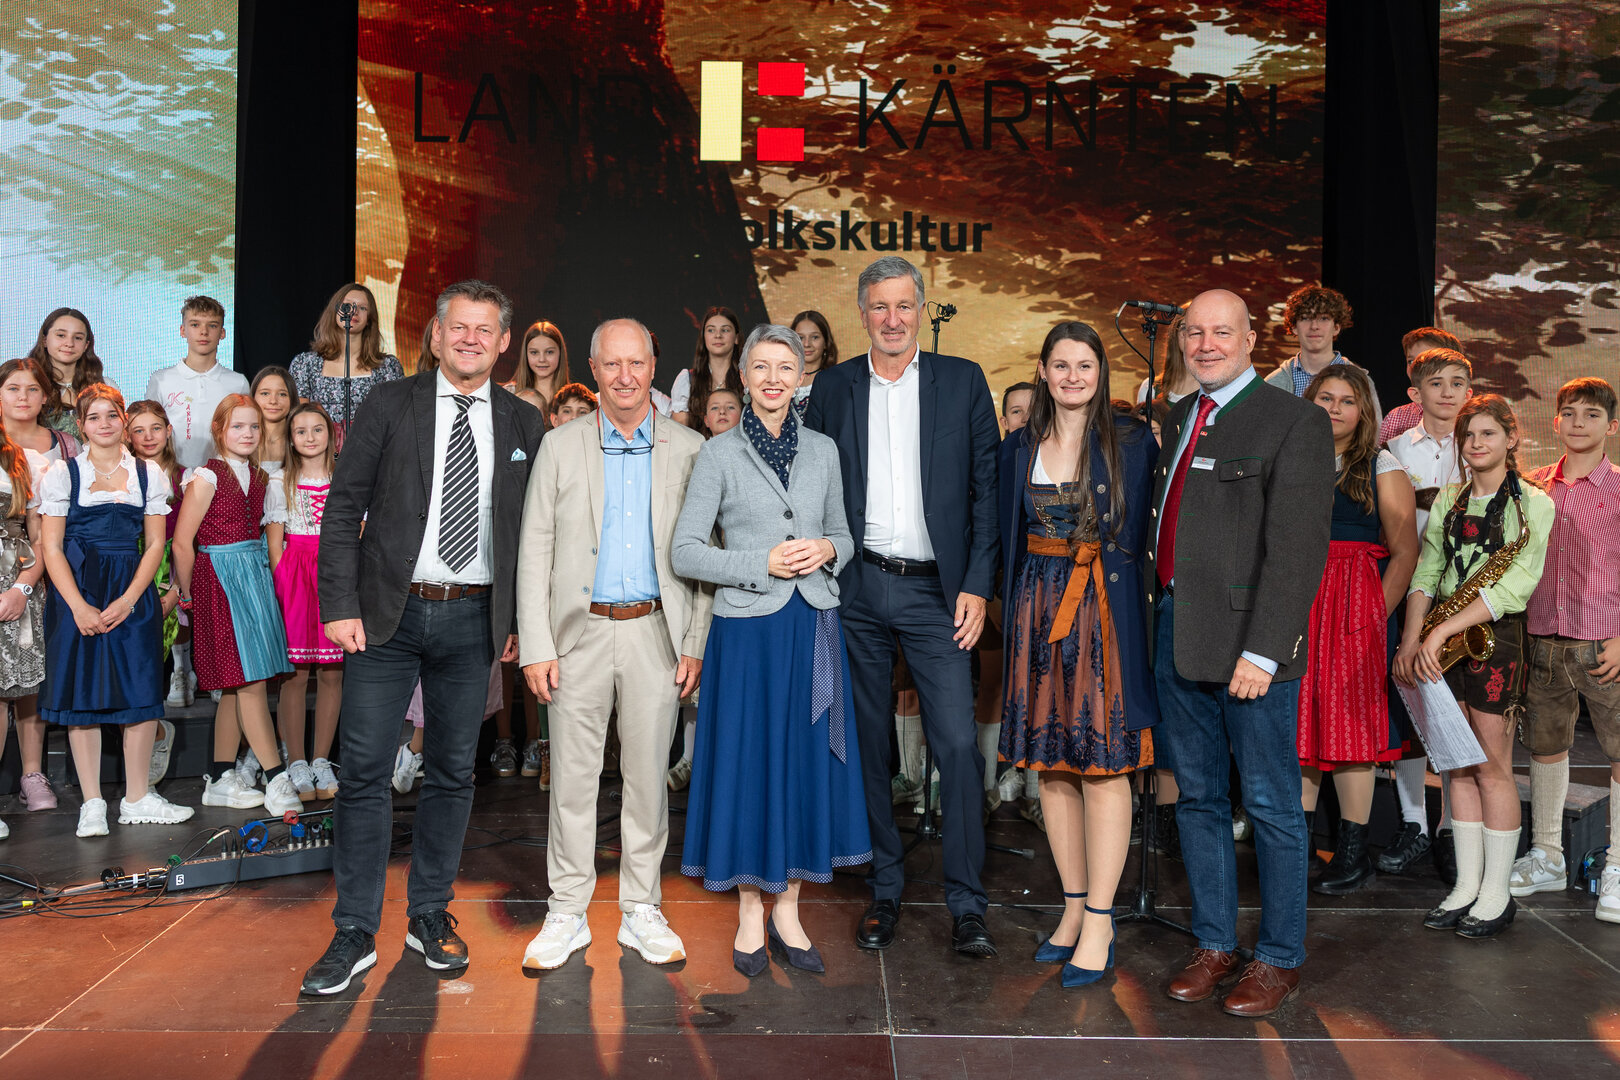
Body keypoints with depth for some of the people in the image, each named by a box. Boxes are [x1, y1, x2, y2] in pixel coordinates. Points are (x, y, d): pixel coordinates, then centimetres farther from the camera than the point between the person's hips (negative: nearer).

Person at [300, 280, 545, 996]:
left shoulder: (525, 425, 8)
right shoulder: (387, 406, 3)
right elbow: (342, 511, 1)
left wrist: (522, 619, 4)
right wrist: (339, 605, -7)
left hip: (474, 621, 2)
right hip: (387, 615, -1)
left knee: (452, 773, 10)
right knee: (364, 773, 0)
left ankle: (430, 916, 26)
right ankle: (355, 934, 12)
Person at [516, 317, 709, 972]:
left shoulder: (689, 450, 4)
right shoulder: (560, 447, 4)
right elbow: (535, 552, 2)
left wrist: (697, 643, -2)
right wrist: (535, 646, -5)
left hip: (657, 635, 0)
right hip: (580, 633, 0)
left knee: (648, 777, 8)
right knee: (572, 779, 6)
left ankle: (641, 912, 22)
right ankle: (567, 915, 20)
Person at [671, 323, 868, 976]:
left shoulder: (823, 450, 9)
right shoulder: (719, 454, -2)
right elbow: (684, 553, -5)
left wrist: (827, 549, -6)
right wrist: (762, 564, -14)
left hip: (813, 628, 3)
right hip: (748, 630, -3)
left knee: (806, 764, 7)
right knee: (747, 764, 3)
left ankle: (787, 911, 23)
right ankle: (749, 915, 20)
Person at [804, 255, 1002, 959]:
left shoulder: (963, 381, 4)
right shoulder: (833, 388, 8)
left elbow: (987, 486, 2)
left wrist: (977, 584, -6)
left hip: (934, 591, -2)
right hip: (856, 590, 2)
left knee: (958, 745, -6)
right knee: (868, 743, 9)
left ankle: (966, 906, 6)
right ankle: (884, 891, 23)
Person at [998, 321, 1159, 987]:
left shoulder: (1132, 443, -1)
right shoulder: (1019, 449, 9)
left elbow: (1141, 534, -1)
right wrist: (1013, 617, 11)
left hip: (1107, 613, -4)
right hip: (1038, 613, 4)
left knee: (1103, 767, -3)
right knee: (1050, 765, 9)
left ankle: (1099, 922, 6)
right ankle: (1074, 906, 22)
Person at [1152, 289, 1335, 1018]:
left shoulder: (1294, 422, -6)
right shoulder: (1178, 419, 16)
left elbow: (1297, 547, -14)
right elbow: (1165, 524, 13)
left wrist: (1262, 650, -19)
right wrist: (1160, 618, 4)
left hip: (1248, 637, -6)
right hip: (1175, 630, 7)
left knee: (1270, 805, 5)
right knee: (1197, 798, 14)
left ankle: (1279, 958, 20)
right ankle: (1214, 943, 28)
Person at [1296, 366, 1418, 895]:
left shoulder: (1382, 469, 6)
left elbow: (1405, 552, 0)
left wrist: (1376, 614, -10)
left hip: (1355, 608, -3)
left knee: (1350, 718, -3)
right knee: (1298, 719, 3)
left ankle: (1354, 852, 5)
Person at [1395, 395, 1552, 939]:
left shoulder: (1533, 504, -2)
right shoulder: (1449, 500, 13)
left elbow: (1513, 587, -13)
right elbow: (1425, 573, 6)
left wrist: (1441, 632, -21)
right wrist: (1411, 639, -9)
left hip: (1495, 635, -4)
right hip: (1443, 642, 5)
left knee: (1492, 766, -2)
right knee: (1459, 765, 8)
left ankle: (1497, 893, 9)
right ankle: (1467, 884, 16)